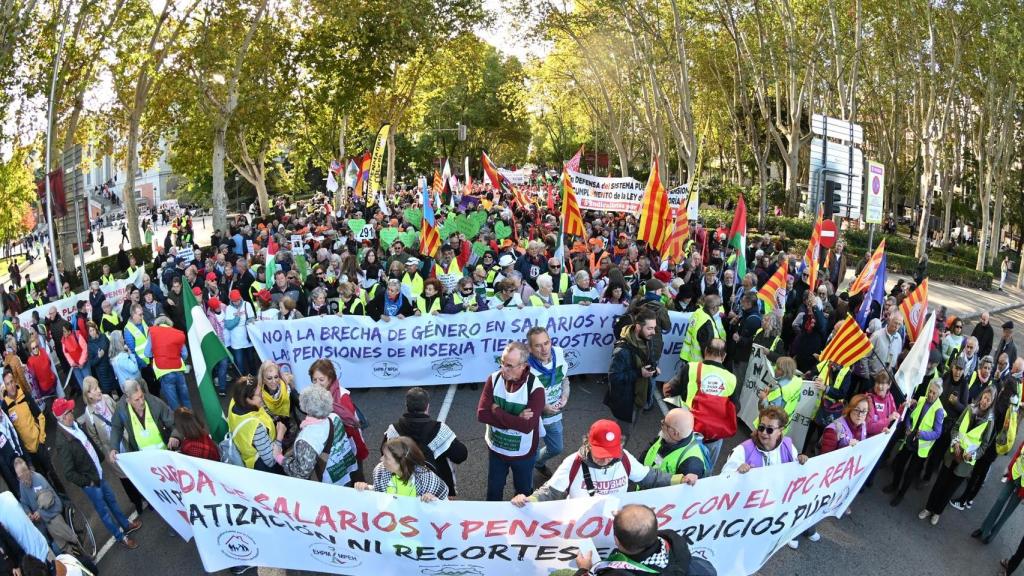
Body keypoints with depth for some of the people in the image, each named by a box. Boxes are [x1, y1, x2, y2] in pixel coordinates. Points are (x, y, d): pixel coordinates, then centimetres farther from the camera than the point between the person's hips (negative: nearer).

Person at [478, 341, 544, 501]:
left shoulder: (535, 388, -25)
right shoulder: (493, 379, -15)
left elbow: (527, 426, -33)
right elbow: (482, 414, -21)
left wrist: (497, 411, -26)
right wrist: (515, 420, -29)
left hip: (523, 454, -3)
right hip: (495, 450, 3)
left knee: (524, 492, 23)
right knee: (494, 490, 25)